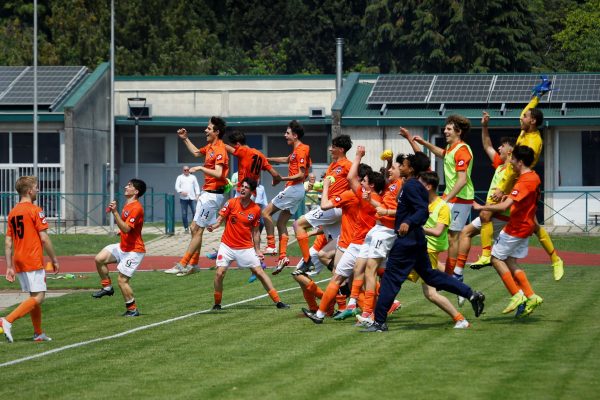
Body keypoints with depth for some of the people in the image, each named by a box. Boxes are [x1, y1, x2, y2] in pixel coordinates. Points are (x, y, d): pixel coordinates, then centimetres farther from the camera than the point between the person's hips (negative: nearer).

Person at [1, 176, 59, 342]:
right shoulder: (35, 210, -9)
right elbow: (44, 238, -12)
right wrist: (54, 259, -3)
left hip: (19, 260, 8)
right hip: (33, 260, -8)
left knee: (35, 296, 16)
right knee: (38, 297, -8)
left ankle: (38, 333, 18)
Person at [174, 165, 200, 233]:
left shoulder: (193, 177, 16)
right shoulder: (180, 177, 11)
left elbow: (196, 186, 14)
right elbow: (177, 187, 2)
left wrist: (197, 194, 1)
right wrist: (181, 191, -16)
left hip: (192, 198, 1)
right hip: (183, 198, -1)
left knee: (195, 212, -9)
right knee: (184, 214, -3)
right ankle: (186, 228, 4)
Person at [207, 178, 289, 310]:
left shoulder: (256, 209, -2)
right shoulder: (231, 203, -6)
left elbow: (255, 231, 5)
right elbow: (220, 220, -4)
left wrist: (257, 249, 2)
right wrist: (213, 226, -26)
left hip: (246, 248, 0)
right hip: (227, 246, 0)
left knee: (259, 272, -3)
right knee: (220, 273, -11)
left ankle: (278, 301, 3)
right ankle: (217, 304, 8)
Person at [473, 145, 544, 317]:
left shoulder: (524, 182, -24)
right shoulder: (534, 177, 7)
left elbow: (505, 206, -32)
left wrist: (482, 207, -21)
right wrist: (507, 196, 11)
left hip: (515, 229, -9)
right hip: (525, 227, 9)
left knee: (496, 258, 2)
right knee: (510, 263, 14)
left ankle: (517, 295, -2)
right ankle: (531, 297, 8)